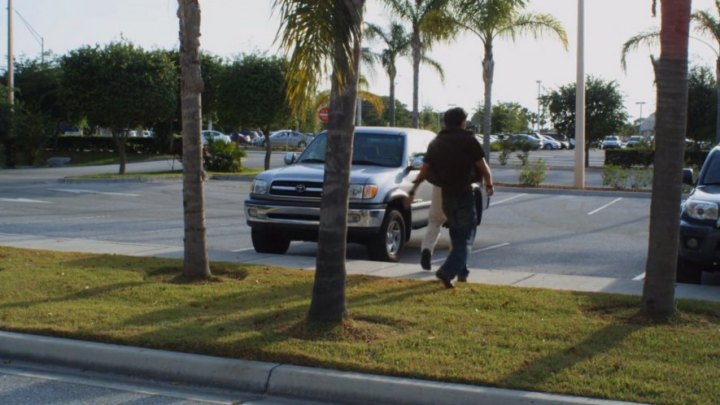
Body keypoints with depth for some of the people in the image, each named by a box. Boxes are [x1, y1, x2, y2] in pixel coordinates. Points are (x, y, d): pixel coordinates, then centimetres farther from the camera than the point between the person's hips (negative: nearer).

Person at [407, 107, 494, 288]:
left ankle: (461, 271, 25)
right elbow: (483, 168, -9)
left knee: (456, 235, 20)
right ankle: (447, 271, -19)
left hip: (446, 195, 6)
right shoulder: (468, 140, -8)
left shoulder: (436, 142, 8)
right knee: (466, 236, -3)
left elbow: (424, 170, 7)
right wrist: (489, 185, 8)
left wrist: (413, 190, 14)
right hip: (464, 194, -6)